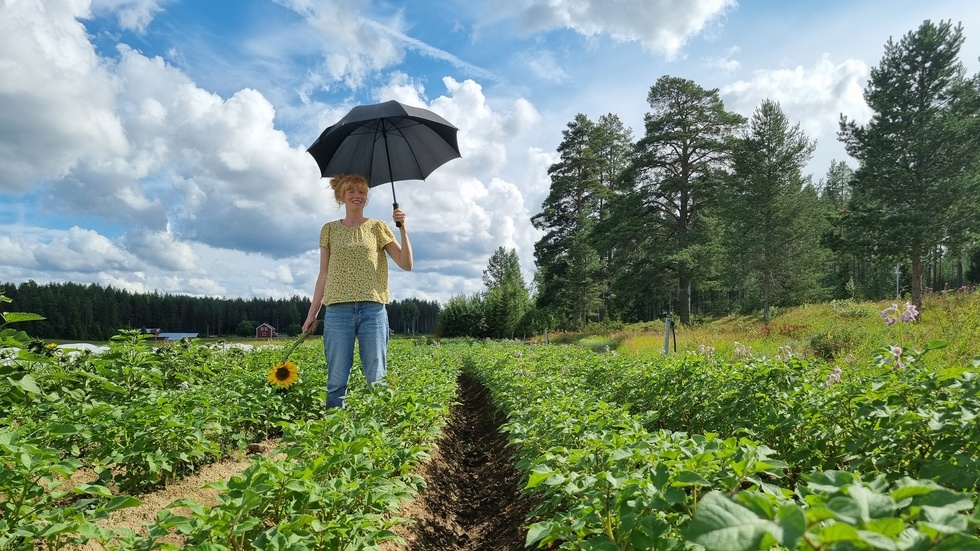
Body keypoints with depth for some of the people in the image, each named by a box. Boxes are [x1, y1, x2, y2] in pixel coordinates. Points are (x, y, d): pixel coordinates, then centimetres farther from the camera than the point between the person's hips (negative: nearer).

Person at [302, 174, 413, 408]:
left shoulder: (377, 227, 8)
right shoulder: (329, 229, 12)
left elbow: (406, 264, 2)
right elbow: (324, 274, 12)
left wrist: (403, 229, -8)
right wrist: (313, 311, 8)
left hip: (373, 309, -1)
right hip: (337, 310, 1)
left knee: (377, 380, 2)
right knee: (336, 381, 2)